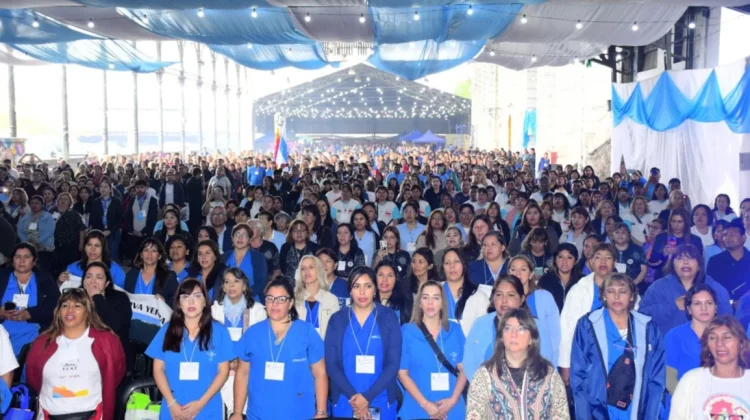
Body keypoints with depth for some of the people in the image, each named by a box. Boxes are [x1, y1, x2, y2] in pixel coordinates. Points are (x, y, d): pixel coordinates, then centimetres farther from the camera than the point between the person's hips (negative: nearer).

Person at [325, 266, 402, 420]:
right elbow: (331, 364, -2)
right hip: (344, 402, 1)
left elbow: (393, 364, -5)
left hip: (381, 403, 0)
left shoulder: (389, 318, -1)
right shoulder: (337, 320, 2)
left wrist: (368, 397, -13)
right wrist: (353, 396, -13)